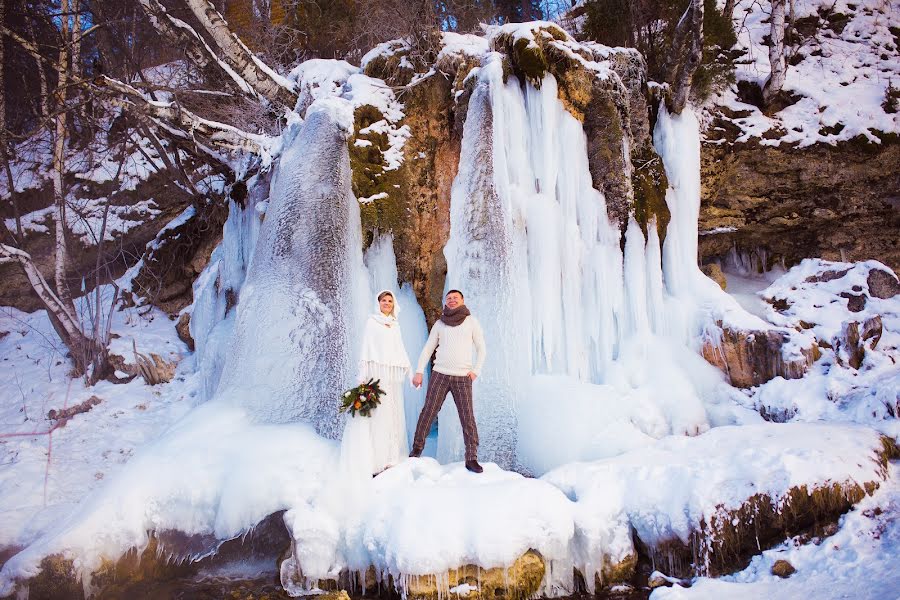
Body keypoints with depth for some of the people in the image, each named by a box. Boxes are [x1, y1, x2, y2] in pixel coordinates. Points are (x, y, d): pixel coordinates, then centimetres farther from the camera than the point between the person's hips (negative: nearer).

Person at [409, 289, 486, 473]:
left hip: (463, 377, -1)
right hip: (439, 375, 1)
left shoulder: (471, 321, 5)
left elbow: (481, 349, 7)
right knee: (428, 412, -3)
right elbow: (427, 349, 11)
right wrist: (419, 372, 2)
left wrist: (476, 371, -4)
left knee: (468, 417, -6)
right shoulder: (439, 324, 9)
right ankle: (417, 449, 10)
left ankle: (471, 458, -1)